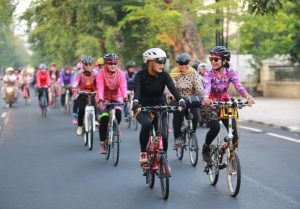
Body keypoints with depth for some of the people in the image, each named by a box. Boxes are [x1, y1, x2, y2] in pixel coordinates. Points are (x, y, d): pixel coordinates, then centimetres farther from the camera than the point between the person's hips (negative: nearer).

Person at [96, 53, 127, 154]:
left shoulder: (120, 73, -13)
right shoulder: (101, 74, -17)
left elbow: (123, 86, -26)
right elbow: (100, 87, -29)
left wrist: (125, 97, -43)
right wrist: (100, 99, -46)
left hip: (116, 97, 2)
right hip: (104, 98, -2)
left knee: (118, 113, -25)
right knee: (104, 118, -20)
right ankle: (102, 143, -9)